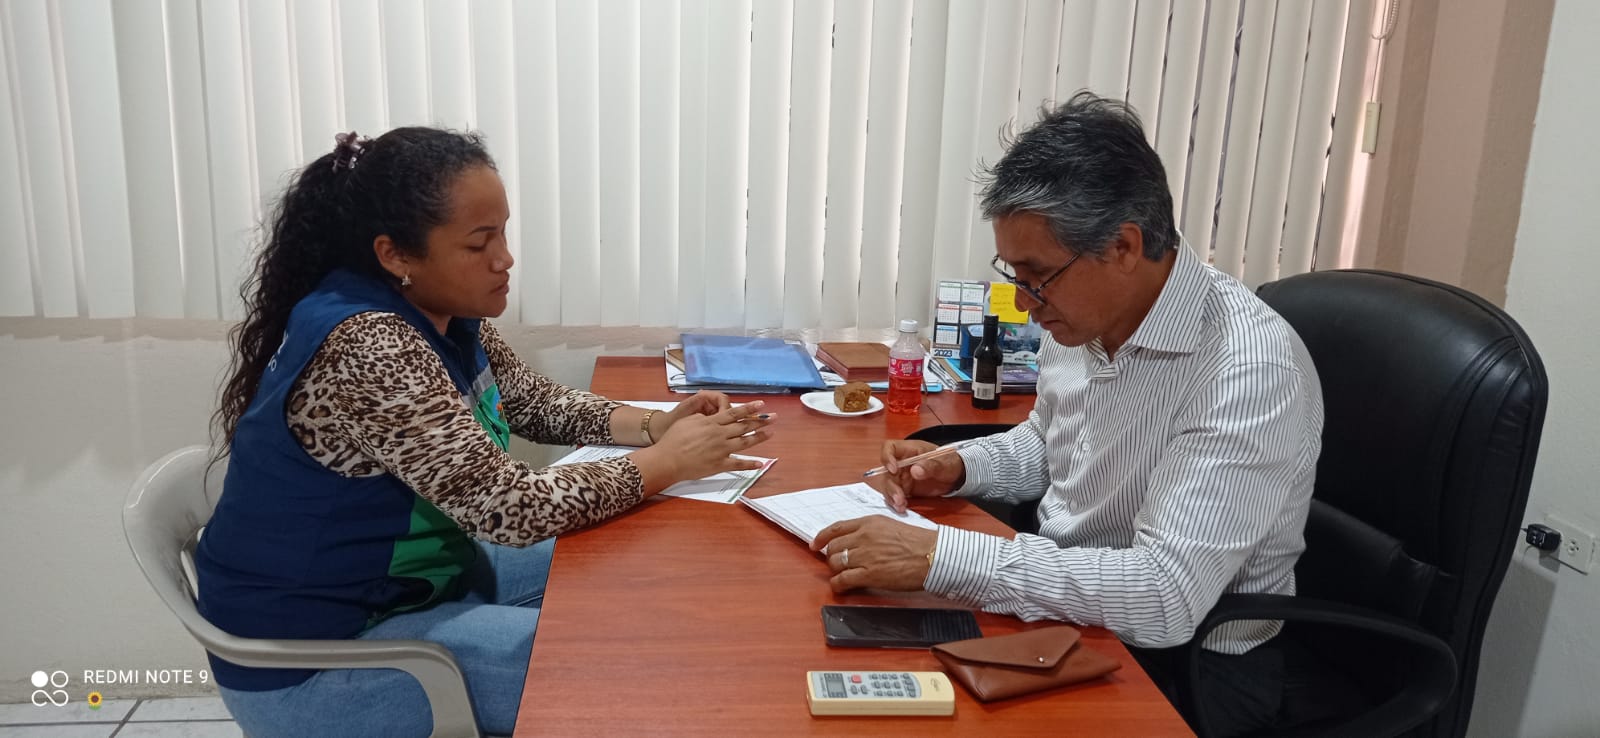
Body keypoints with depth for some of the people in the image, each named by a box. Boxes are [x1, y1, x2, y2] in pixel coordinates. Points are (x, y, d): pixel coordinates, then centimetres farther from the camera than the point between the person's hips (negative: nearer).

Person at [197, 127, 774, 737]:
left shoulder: (442, 311, -2)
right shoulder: (369, 351, -31)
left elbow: (534, 401, 9)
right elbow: (511, 508, -31)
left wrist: (654, 424, -8)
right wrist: (669, 461, -21)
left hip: (412, 573, 9)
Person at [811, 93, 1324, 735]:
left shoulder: (1249, 369, -28)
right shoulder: (1081, 315, -2)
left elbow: (1166, 597, -34)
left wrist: (938, 556, -35)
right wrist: (961, 468, -2)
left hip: (1186, 659, -7)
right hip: (1066, 604, 7)